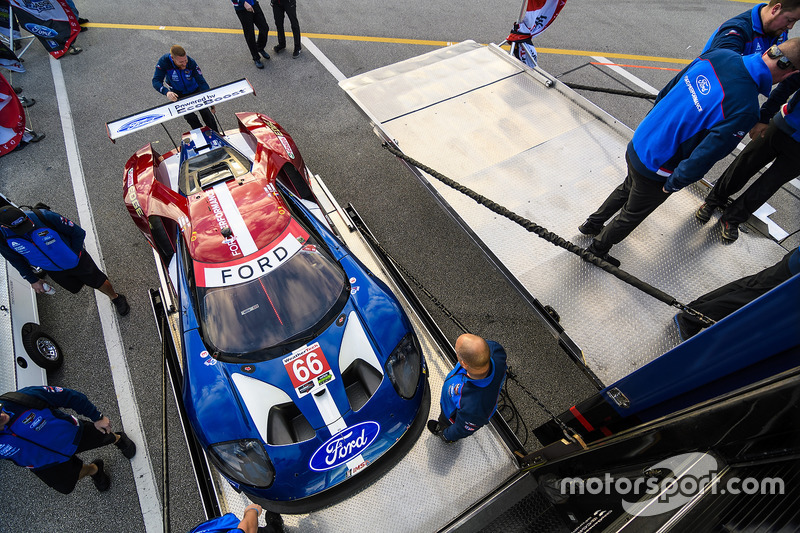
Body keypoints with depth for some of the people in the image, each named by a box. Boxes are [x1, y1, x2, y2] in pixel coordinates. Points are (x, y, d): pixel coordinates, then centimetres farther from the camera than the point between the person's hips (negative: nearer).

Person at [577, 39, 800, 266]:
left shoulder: (719, 55, -6)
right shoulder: (745, 110, -24)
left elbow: (666, 91, 4)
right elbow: (701, 160, -23)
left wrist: (650, 124, 17)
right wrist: (672, 185, -7)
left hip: (636, 144, 6)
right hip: (655, 172, -6)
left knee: (628, 189, 33)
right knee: (632, 214, 18)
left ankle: (592, 224, 50)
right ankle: (597, 250, 37)